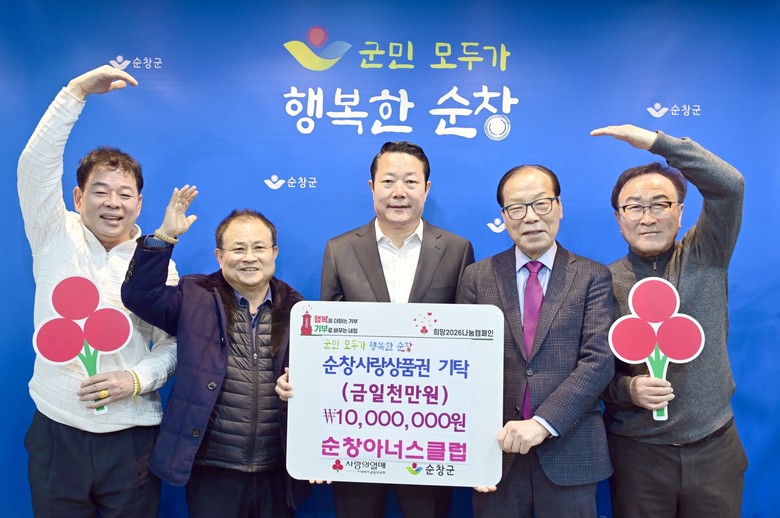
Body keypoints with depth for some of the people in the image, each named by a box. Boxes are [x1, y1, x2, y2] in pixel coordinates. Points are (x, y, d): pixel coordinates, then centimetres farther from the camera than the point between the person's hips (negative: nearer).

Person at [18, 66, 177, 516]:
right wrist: (77, 92, -20)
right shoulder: (56, 239, 0)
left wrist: (138, 379, -16)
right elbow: (36, 165, -13)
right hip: (56, 433, 1)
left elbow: (174, 343, 2)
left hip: (131, 440, 0)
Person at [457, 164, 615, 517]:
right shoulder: (477, 277, 3)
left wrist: (543, 423, -19)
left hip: (569, 451, 0)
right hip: (497, 447, 1)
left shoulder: (593, 277, 0)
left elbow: (599, 360, -9)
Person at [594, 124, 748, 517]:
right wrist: (628, 389, -21)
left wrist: (654, 140, -23)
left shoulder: (705, 257, -1)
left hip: (714, 444, 1)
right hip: (637, 449, -1)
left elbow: (729, 185, -17)